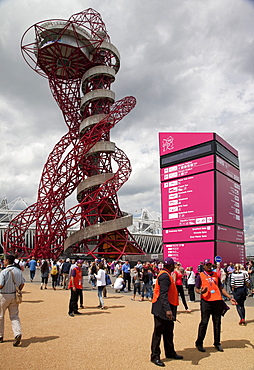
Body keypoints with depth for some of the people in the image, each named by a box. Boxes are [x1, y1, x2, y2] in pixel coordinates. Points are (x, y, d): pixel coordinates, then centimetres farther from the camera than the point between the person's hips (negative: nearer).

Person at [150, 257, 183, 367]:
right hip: (162, 309, -10)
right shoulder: (165, 276, -20)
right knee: (158, 332, 0)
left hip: (167, 309, 10)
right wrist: (167, 309, -35)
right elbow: (163, 294, -28)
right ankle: (155, 356, 10)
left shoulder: (167, 275, 14)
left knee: (168, 332, 20)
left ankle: (170, 352, 33)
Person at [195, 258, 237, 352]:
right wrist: (201, 291, -20)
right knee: (204, 322, -4)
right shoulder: (200, 276, 4)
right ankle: (199, 343, 9)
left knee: (217, 323, 8)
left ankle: (217, 343, 22)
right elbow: (196, 289, 2)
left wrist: (230, 297, 12)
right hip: (206, 301, -4)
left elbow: (221, 288, 20)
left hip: (217, 301, 4)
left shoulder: (216, 275, 16)